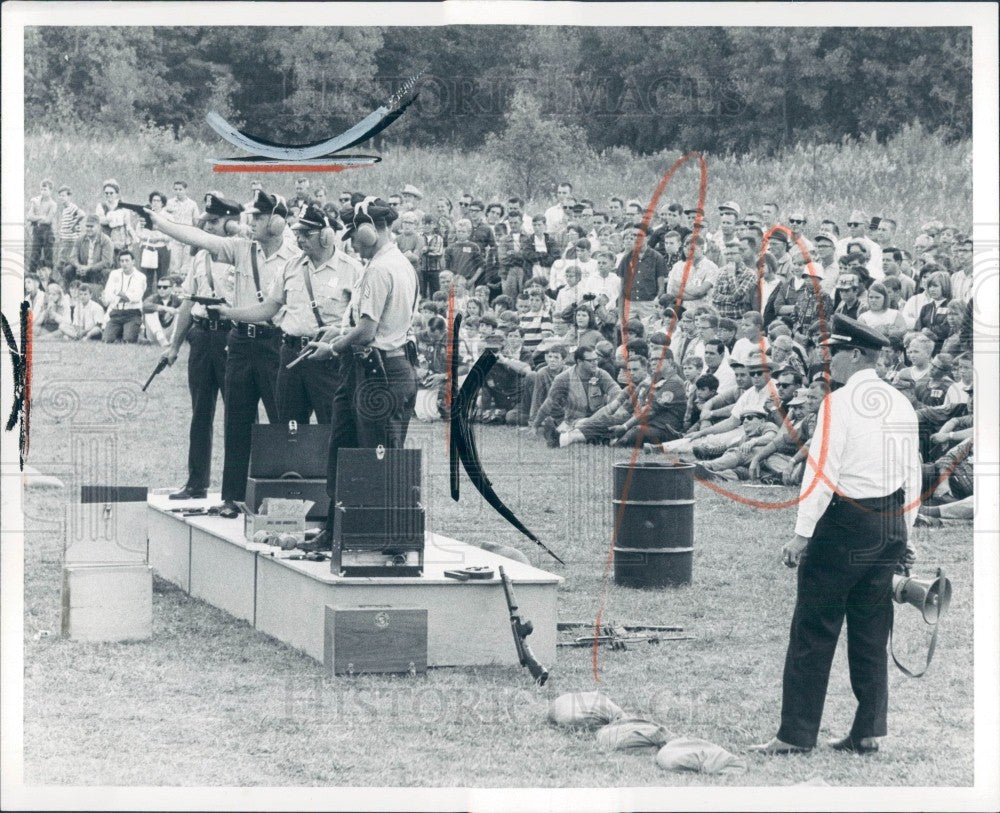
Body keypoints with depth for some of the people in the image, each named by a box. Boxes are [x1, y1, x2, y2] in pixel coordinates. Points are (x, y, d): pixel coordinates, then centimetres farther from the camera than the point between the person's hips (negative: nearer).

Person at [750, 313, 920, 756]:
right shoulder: (901, 405, 9)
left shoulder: (839, 403, -12)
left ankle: (796, 733, 0)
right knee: (871, 635, 12)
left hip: (844, 525, -7)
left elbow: (822, 473, -16)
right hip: (889, 528, 7)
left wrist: (802, 534, -14)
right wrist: (902, 533, 20)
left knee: (813, 632, -1)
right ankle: (868, 733, 13)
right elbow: (913, 475, 13)